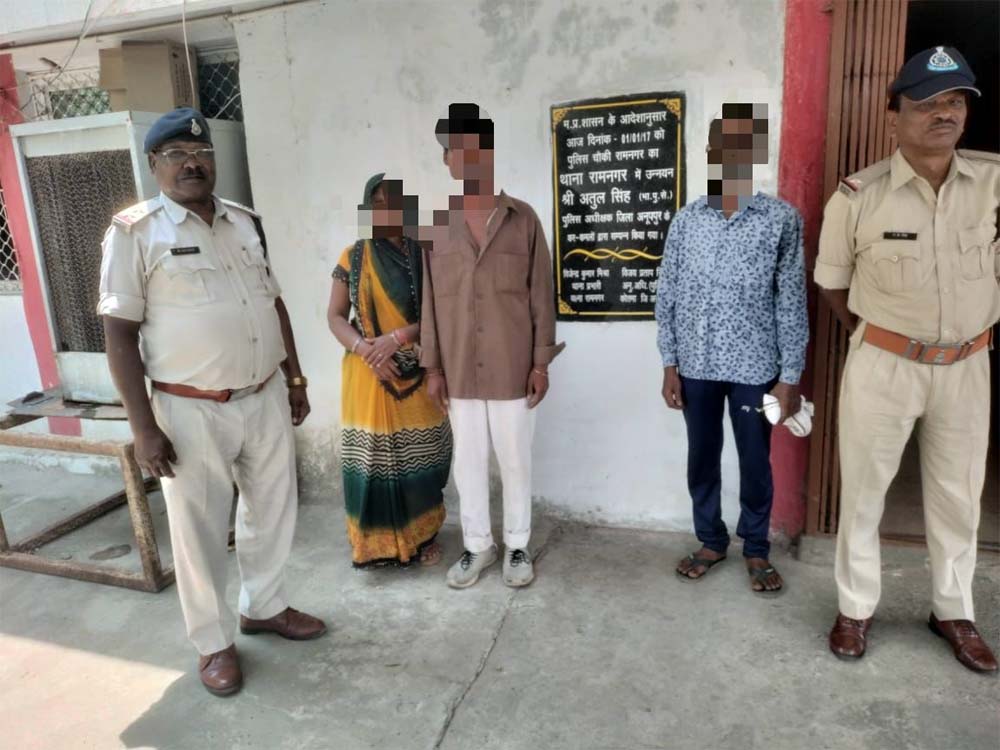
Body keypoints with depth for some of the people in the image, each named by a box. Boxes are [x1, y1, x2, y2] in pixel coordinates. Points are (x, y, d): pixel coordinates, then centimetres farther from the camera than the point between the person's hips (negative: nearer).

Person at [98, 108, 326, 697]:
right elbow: (120, 334, -10)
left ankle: (265, 607, 41)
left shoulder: (247, 222, 8)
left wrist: (295, 381, 13)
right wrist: (144, 428, -13)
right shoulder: (136, 232, -8)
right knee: (200, 530, 9)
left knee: (273, 509, 18)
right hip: (192, 411, -5)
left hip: (266, 399, 5)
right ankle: (214, 641, 31)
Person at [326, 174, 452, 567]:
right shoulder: (352, 257, 3)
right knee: (372, 456, 3)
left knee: (420, 456, 7)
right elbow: (335, 316, 2)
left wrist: (397, 337, -19)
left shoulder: (424, 256, 0)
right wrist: (364, 348, -16)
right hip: (368, 373, 0)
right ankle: (376, 541, 19)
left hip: (418, 373, 0)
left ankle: (423, 535, 25)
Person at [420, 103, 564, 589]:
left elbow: (541, 295, -2)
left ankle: (517, 546, 29)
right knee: (467, 462, 13)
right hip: (460, 370, 2)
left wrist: (541, 363, -4)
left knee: (516, 462, 10)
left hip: (513, 368, -2)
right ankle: (477, 546, 31)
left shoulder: (523, 219, -3)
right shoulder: (436, 224, 2)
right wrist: (433, 367, 2)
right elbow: (429, 299, 4)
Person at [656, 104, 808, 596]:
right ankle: (711, 541, 33)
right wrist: (669, 363, 0)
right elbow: (667, 295, 4)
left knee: (755, 462, 11)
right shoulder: (686, 220, 1)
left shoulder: (782, 220, -4)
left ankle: (756, 549, 31)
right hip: (697, 365, 2)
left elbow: (791, 303, -4)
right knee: (701, 458, 14)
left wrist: (790, 377, -6)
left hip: (755, 366, -2)